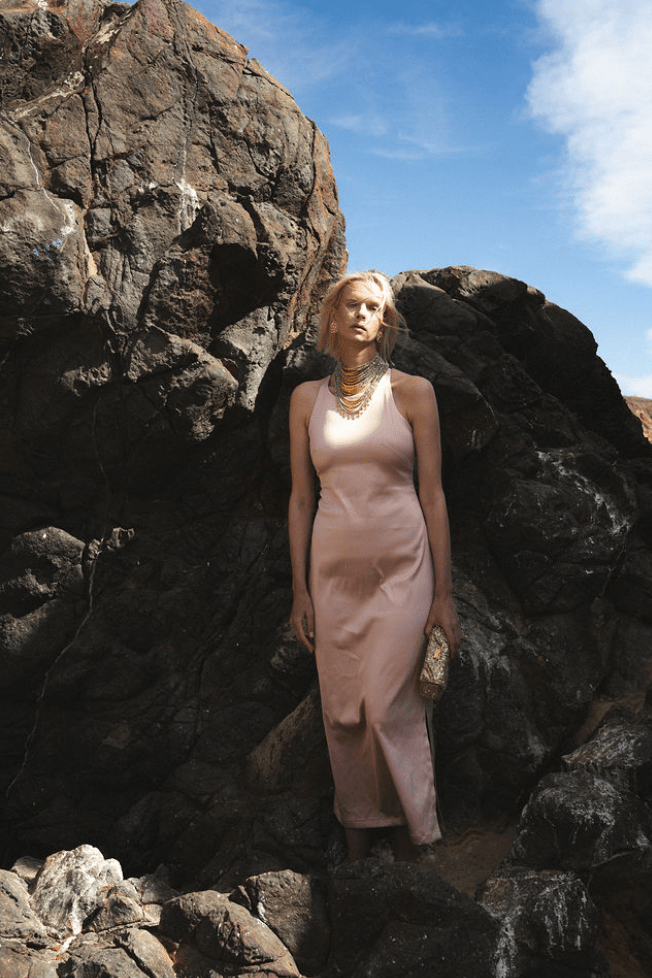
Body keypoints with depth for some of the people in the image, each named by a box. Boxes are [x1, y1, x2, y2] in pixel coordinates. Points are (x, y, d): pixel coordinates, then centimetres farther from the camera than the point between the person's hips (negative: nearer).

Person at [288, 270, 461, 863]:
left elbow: (432, 494, -1)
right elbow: (300, 497, 8)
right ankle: (358, 838, 23)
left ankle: (411, 840, 13)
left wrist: (443, 593, -4)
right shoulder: (308, 398, 7)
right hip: (334, 568, 3)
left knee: (390, 709, -7)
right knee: (343, 712, 6)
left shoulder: (412, 391, 0)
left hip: (402, 566, -2)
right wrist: (300, 591, 4)